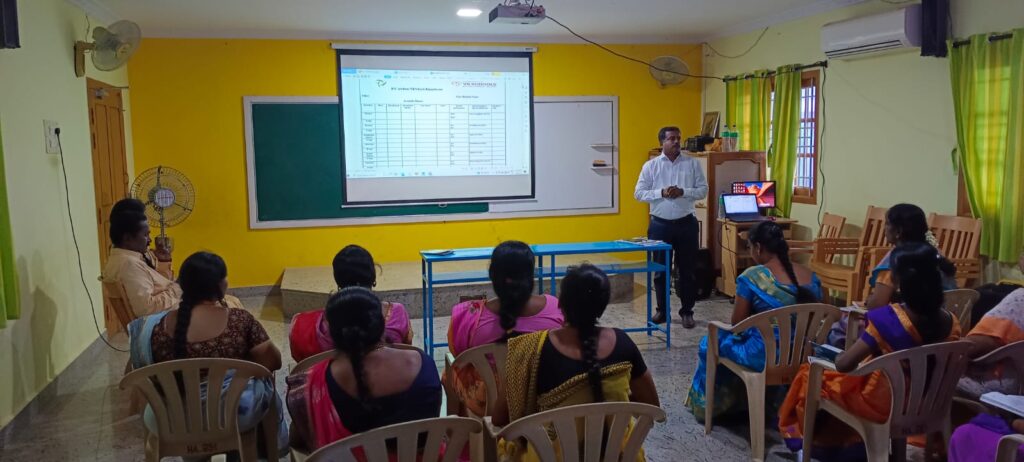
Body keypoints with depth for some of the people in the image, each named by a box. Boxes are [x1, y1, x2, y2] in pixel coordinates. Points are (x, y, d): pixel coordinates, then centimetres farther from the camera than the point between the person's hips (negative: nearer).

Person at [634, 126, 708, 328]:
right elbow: (639, 193, -2)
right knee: (661, 270, 8)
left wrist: (683, 192, -16)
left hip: (686, 224, 0)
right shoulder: (651, 166, 1)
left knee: (687, 270, 6)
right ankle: (662, 310, 20)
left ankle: (687, 312, 17)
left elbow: (703, 190, 0)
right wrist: (661, 193, -16)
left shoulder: (692, 163, 2)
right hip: (660, 225, 0)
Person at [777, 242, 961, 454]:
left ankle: (810, 441, 37)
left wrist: (838, 356, -2)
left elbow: (843, 365, -26)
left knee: (809, 374, 17)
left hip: (882, 405, -6)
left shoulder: (888, 318, -30)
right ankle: (843, 442, 41)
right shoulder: (950, 321, -12)